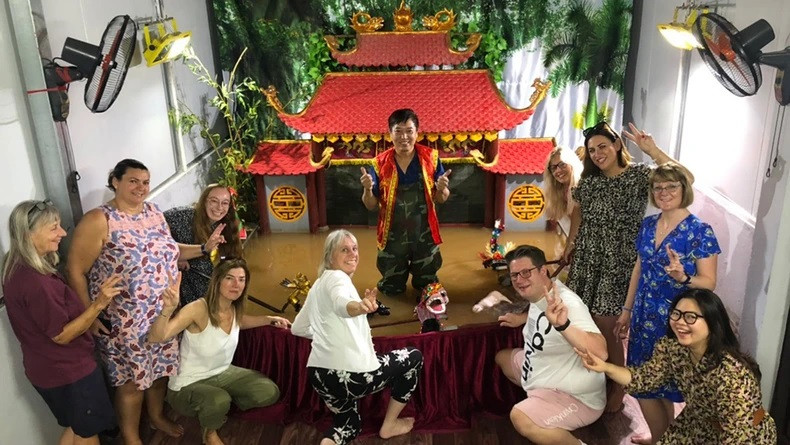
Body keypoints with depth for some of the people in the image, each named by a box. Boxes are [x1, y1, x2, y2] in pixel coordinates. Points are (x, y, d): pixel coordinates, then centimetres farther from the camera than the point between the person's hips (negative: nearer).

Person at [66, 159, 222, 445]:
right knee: (132, 379, 8)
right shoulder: (99, 220, -17)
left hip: (162, 314, 7)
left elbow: (169, 251, 16)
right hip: (124, 321, -6)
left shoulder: (154, 212, 5)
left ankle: (157, 416, 47)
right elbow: (75, 271, -16)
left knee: (161, 368, 21)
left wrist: (204, 247, 1)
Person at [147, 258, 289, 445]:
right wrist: (168, 308, -59)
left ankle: (222, 407, 17)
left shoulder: (234, 309, -6)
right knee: (219, 402, -37)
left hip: (223, 374, 7)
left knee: (270, 392, -6)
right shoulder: (199, 308, -29)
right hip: (188, 384, -7)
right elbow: (155, 337, -40)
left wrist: (270, 319, 11)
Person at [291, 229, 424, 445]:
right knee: (414, 357, 17)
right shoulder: (337, 277, -8)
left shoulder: (318, 285, 18)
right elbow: (341, 304, -33)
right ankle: (389, 425, 25)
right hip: (352, 372, -9)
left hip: (319, 374, 9)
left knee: (348, 423, 34)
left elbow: (298, 328, 28)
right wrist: (360, 306, -55)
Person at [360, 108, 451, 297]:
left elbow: (441, 199, -1)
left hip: (424, 235, 0)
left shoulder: (430, 158, -7)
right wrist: (367, 189, -26)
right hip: (392, 236, 0)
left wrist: (442, 188, -24)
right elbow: (371, 205, -4)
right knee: (391, 290, 18)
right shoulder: (380, 163, -9)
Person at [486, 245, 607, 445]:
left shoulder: (567, 303, -30)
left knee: (520, 417, -33)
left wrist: (562, 325, -56)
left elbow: (600, 352, -44)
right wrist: (520, 319, 14)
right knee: (502, 358, 24)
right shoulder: (538, 294, -1)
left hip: (577, 397, -10)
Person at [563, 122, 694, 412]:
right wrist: (571, 242, 16)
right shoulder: (589, 180, 5)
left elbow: (685, 179, -24)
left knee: (606, 328, -4)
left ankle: (618, 387, 18)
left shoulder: (639, 175, -10)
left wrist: (652, 150, -28)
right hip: (587, 260, 5)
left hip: (619, 264, -5)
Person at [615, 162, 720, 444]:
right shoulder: (648, 225, 5)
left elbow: (709, 282, -11)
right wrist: (627, 310, 14)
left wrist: (682, 277, -32)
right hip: (644, 317, 6)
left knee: (661, 385, 4)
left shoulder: (699, 231, -13)